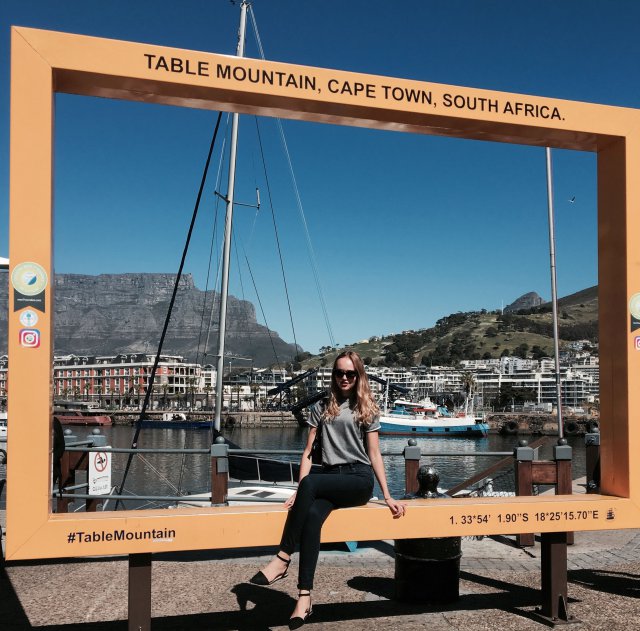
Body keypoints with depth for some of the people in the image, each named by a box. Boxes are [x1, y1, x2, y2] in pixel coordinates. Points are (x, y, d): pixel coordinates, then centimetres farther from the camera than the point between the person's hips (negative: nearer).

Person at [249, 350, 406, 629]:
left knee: (311, 483, -33)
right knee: (312, 515, -33)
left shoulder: (367, 409, 11)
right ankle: (304, 595, -35)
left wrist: (387, 496, 1)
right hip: (329, 479, 2)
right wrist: (299, 492, -2)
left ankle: (283, 559, -29)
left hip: (359, 479, -2)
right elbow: (308, 452, 10)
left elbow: (374, 454, 9)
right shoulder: (321, 408, 15)